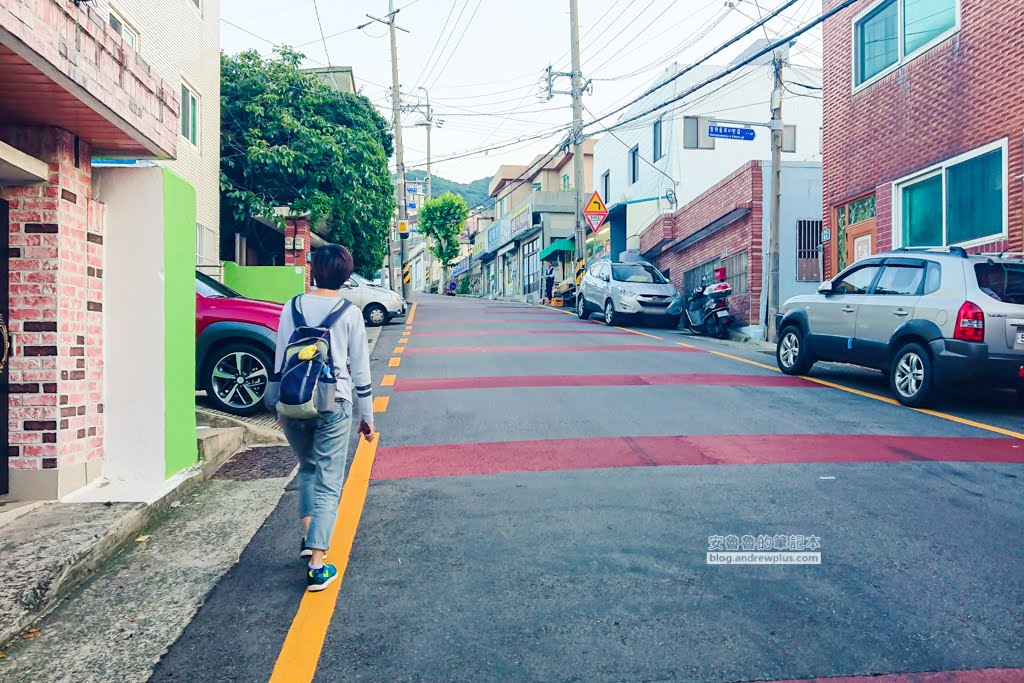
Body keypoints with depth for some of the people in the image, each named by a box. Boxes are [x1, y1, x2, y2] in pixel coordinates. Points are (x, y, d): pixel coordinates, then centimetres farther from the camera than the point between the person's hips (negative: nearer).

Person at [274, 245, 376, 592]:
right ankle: (317, 566, 0)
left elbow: (280, 359, 8)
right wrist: (366, 416, 8)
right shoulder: (350, 314, -2)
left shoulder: (293, 308, 5)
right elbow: (360, 370, 0)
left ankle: (309, 536, 18)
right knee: (329, 482, 3)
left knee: (308, 468, 26)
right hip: (333, 404, -3)